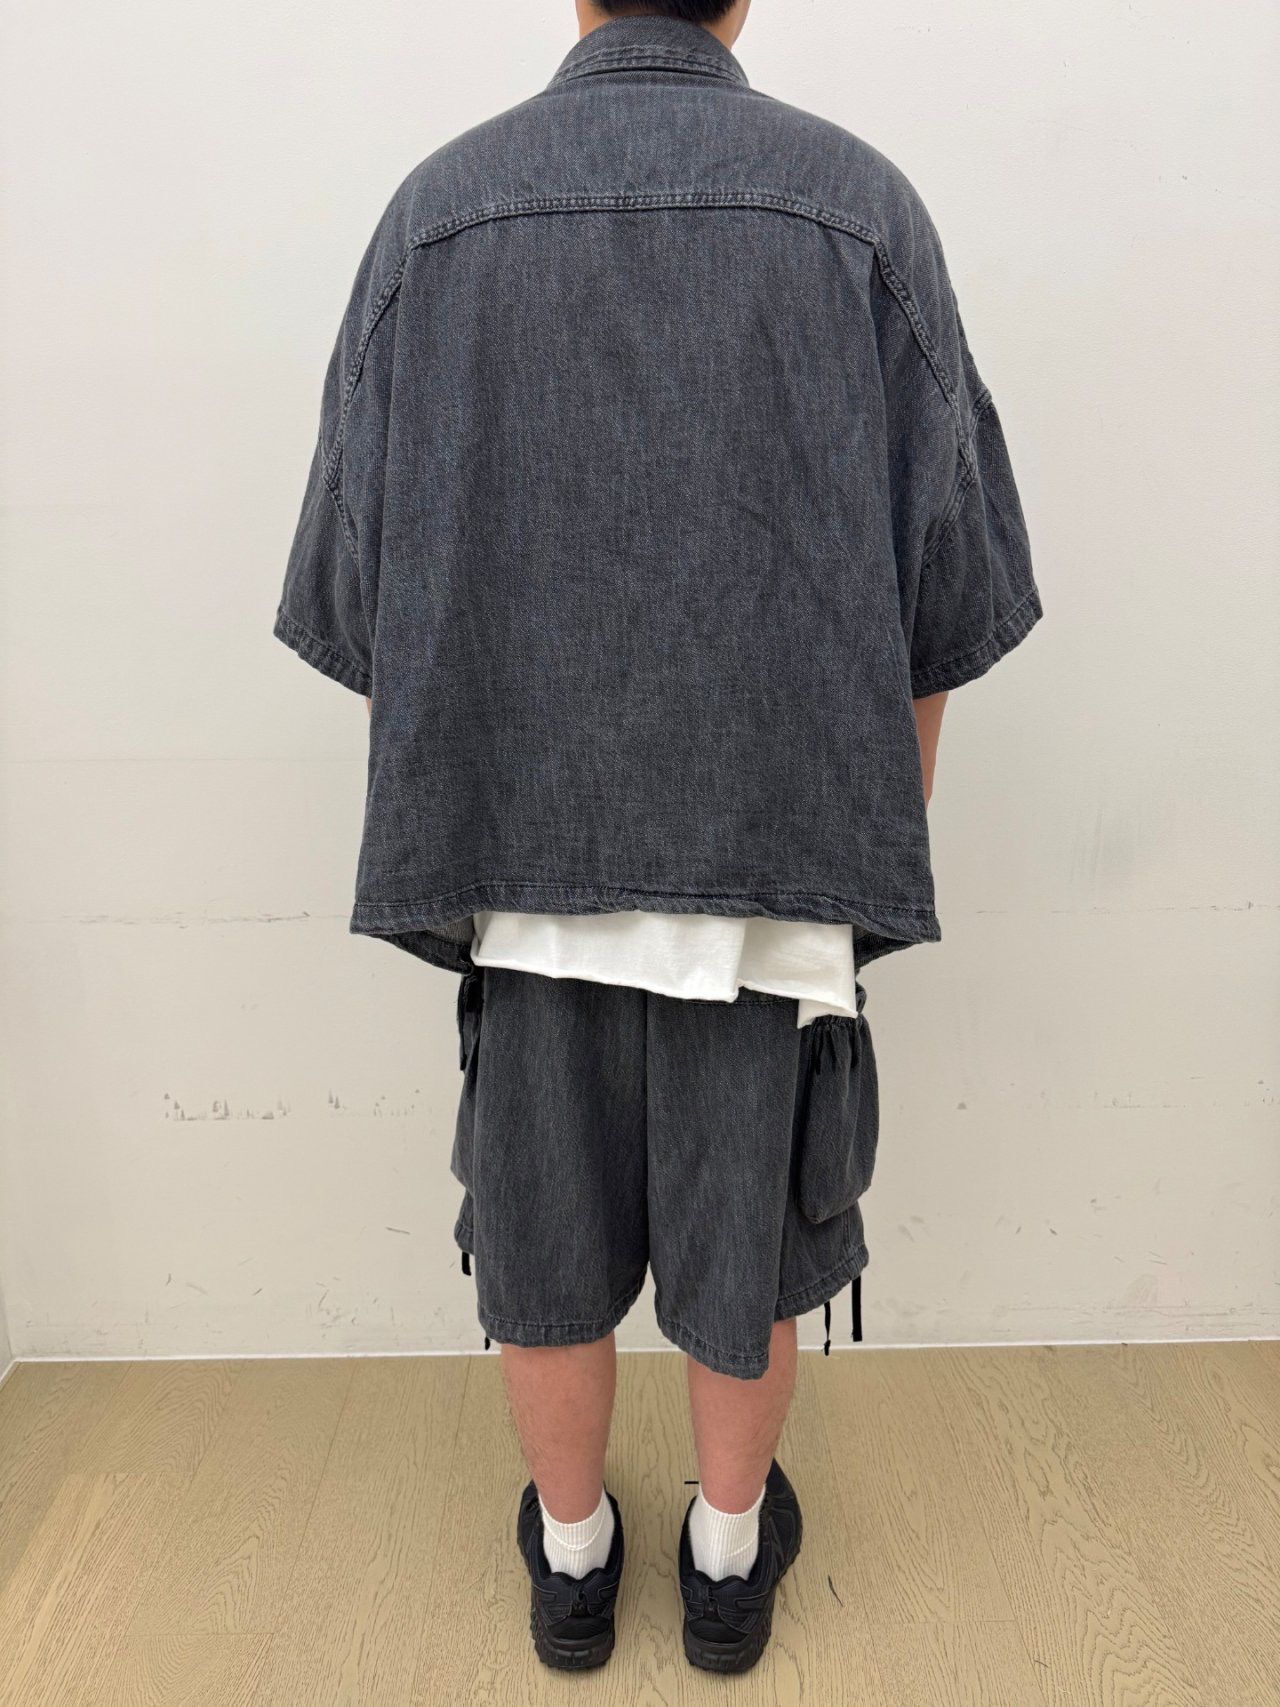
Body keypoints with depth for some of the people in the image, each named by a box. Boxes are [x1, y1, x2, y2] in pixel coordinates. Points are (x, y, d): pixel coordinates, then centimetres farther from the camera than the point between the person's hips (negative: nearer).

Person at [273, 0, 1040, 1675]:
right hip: (781, 865, 0)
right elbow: (942, 607, -3)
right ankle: (730, 1556, 39)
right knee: (746, 1245, 17)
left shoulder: (438, 210, 0)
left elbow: (354, 598, 1)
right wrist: (880, 834, 11)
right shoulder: (860, 205, -2)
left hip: (526, 861, 1)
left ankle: (571, 1556, 39)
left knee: (547, 1244, 18)